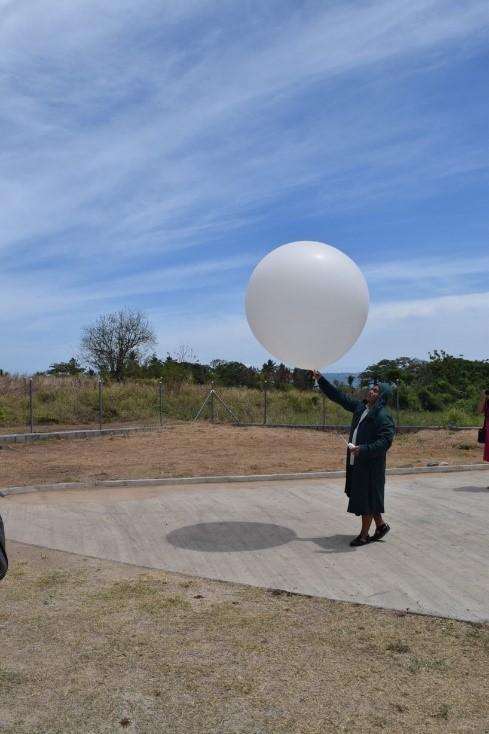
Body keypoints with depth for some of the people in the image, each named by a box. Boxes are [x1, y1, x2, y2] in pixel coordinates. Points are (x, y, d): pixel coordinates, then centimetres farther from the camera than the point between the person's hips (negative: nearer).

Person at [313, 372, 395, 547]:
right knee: (364, 497, 17)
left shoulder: (383, 417, -16)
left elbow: (385, 441, -23)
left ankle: (364, 535, 15)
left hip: (370, 464, -8)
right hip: (356, 461, 8)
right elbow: (338, 396, 10)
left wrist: (363, 449, -32)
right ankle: (381, 525, 33)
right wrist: (321, 379, 5)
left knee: (366, 497, 2)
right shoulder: (360, 407, 6)